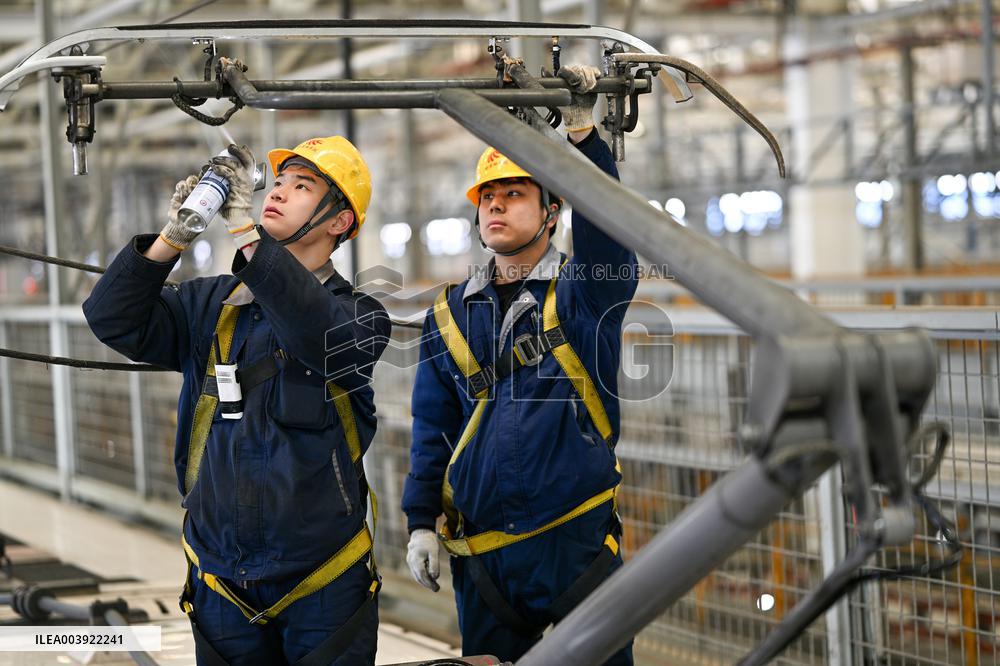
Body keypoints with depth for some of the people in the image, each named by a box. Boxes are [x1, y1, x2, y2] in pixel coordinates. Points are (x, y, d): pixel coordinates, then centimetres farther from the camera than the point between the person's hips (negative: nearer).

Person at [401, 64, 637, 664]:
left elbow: (607, 226, -21)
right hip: (482, 554, 3)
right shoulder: (452, 314, 11)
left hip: (578, 543, -3)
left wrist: (582, 131, -32)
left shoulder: (582, 295, 1)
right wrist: (422, 523, 7)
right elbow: (433, 430, 13)